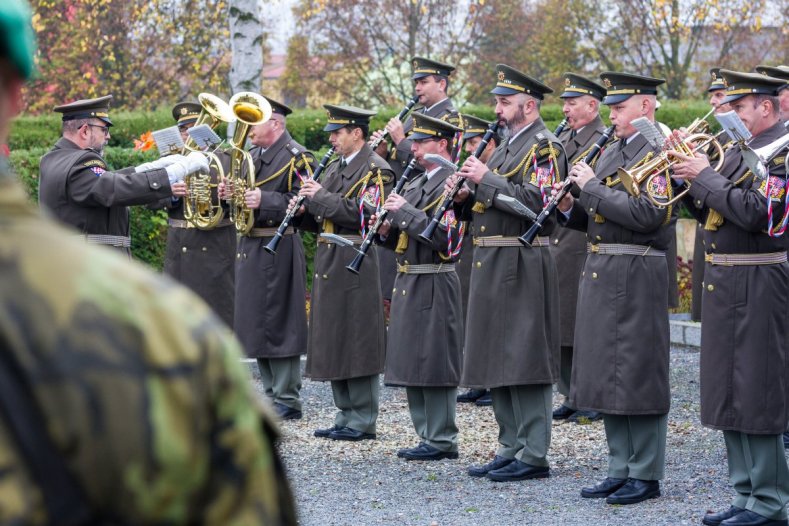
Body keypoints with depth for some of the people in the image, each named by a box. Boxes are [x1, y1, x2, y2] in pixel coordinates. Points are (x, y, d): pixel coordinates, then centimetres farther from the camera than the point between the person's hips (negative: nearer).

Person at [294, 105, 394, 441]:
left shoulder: (376, 169, -8)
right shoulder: (335, 168, 19)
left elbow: (363, 213, -20)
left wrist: (321, 197, -15)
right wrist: (305, 210, 3)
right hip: (329, 265, 9)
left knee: (358, 342, -6)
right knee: (334, 340, 11)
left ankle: (362, 422, -1)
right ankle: (346, 416, 18)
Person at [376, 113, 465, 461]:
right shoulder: (417, 183, 17)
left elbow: (444, 236, -23)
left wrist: (405, 212, -19)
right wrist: (388, 229, 2)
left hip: (433, 285, -9)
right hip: (408, 283, 9)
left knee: (434, 364, -6)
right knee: (412, 365, 11)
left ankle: (442, 441, 0)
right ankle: (428, 436, 18)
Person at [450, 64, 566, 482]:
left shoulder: (544, 146, -9)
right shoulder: (506, 145, 20)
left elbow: (535, 202, -22)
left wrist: (486, 179, -18)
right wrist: (466, 196, 3)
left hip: (521, 266, -10)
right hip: (491, 262, 10)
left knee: (523, 362, -7)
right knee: (497, 361, 11)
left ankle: (534, 456, -3)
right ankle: (510, 449, 18)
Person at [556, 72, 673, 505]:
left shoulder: (659, 153, -10)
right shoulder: (611, 154, 17)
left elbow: (646, 214, -23)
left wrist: (592, 186, -17)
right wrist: (570, 208, 2)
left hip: (635, 278, -9)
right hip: (599, 274, 9)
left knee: (638, 376, -4)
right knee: (606, 376, 12)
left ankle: (647, 475, 3)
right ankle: (621, 470, 20)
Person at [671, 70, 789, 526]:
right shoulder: (740, 150, 15)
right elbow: (707, 209, 18)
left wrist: (705, 176, -17)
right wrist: (688, 174, 3)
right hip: (723, 283, 9)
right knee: (730, 394, 12)